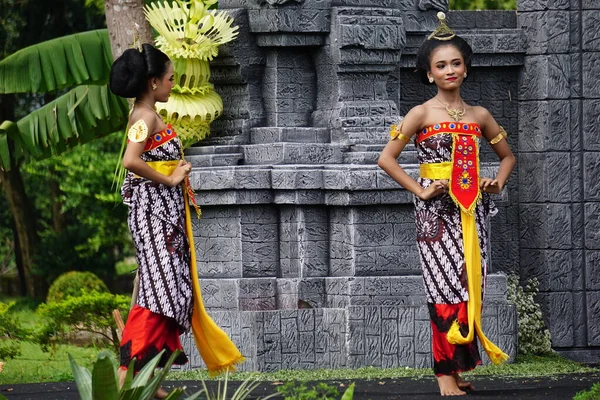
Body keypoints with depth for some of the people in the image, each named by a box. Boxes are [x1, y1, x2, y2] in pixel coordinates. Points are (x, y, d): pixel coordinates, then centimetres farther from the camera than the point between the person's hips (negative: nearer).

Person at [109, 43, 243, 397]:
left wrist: (179, 171, 5)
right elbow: (131, 161, -29)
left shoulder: (148, 116, 15)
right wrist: (169, 179, -19)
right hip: (154, 209, -10)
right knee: (161, 289, -13)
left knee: (173, 289, 9)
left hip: (166, 212, 10)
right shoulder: (145, 117, -14)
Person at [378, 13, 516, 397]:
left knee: (472, 286, 2)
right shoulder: (422, 114, -3)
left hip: (472, 210, 4)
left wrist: (498, 182, 4)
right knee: (446, 287, -9)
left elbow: (507, 155, 23)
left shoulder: (479, 115, 9)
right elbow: (387, 159, -6)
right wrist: (420, 190, -11)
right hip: (437, 211, -4)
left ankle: (459, 365, 12)